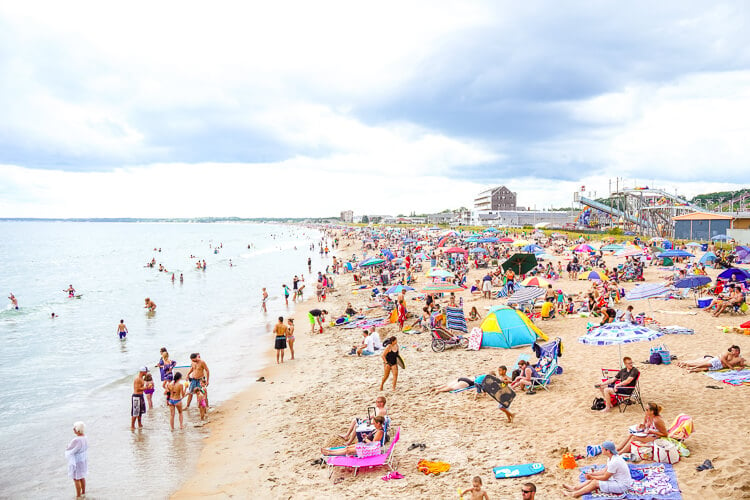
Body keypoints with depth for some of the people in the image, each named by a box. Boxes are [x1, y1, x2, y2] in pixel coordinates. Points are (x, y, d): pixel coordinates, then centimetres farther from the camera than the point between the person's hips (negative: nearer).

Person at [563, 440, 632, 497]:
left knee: (595, 482, -13)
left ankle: (574, 494, -8)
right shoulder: (611, 458, 3)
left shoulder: (614, 462, -29)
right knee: (594, 479, 3)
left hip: (622, 486, -9)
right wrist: (592, 474, 1)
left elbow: (605, 478, -20)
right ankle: (574, 488, 6)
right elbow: (605, 471, 10)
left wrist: (592, 477, -9)